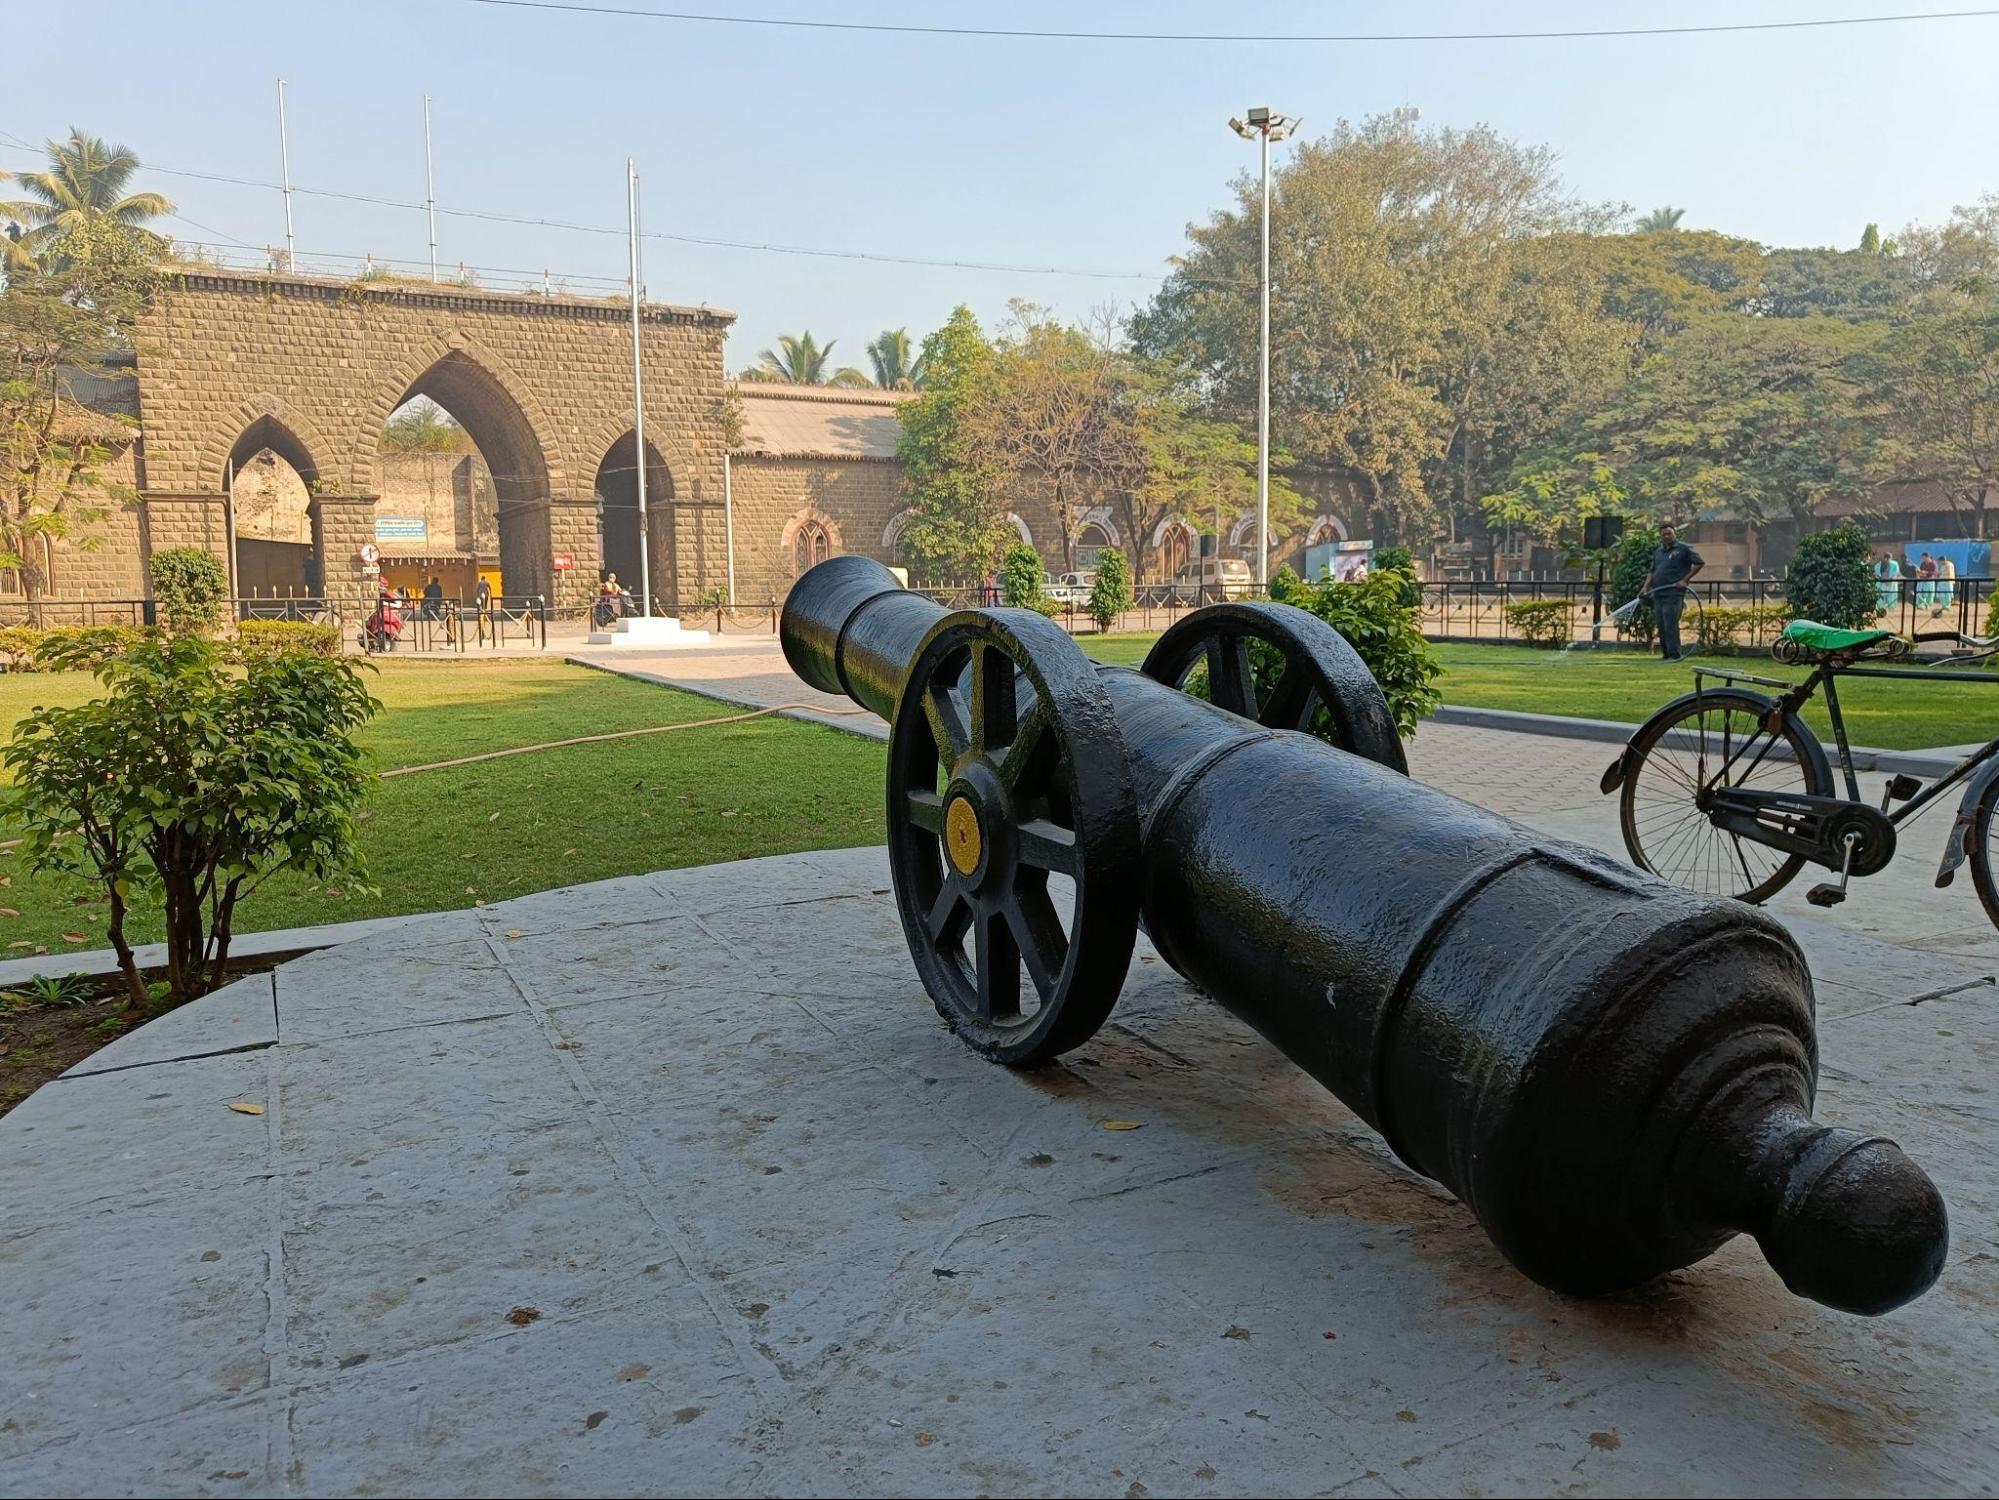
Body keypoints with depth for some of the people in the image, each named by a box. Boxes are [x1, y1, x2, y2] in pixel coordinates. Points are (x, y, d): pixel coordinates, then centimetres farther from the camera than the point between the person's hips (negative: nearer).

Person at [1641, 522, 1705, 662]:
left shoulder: (1684, 548, 0)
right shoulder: (1658, 552, 20)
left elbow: (1699, 563, -2)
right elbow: (1652, 572, 20)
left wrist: (1685, 580, -8)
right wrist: (1646, 586, 5)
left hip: (1674, 594, -7)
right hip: (1658, 595, 7)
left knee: (1670, 625, -12)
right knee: (1661, 627, 7)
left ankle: (1674, 655, -10)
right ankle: (1666, 654, 15)